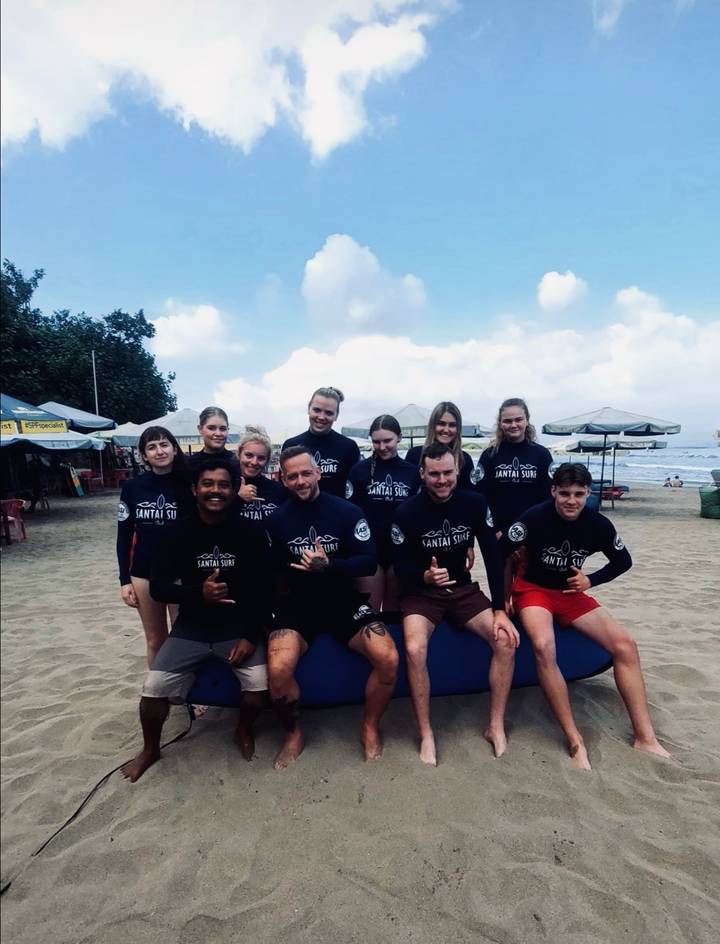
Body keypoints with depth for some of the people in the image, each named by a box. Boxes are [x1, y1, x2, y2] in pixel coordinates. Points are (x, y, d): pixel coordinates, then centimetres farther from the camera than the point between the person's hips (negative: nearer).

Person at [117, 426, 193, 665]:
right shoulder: (132, 487, -1)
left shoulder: (188, 486, -6)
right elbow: (124, 536, 5)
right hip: (144, 574, 2)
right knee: (155, 640, 14)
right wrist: (124, 580, 2)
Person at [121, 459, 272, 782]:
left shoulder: (251, 532, -9)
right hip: (192, 627, 1)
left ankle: (244, 731, 15)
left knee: (259, 683, -20)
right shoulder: (179, 533, -6)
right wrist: (198, 593, -22)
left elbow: (264, 588, -6)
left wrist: (251, 635, -15)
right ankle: (150, 749, 22)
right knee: (154, 688, -11)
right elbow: (157, 588, -5)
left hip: (238, 627, -1)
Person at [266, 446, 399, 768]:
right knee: (278, 669, -27)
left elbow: (369, 563, -8)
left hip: (344, 601, 0)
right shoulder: (276, 520, 1)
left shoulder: (347, 511, -4)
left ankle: (370, 727, 10)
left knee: (388, 658, -21)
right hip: (297, 605, 0)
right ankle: (293, 734, 6)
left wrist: (328, 566, -23)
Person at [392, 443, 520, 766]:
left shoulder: (475, 504, -8)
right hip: (421, 592, -2)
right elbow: (400, 566, -8)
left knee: (506, 640, -18)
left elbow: (493, 557, -6)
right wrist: (425, 576, -31)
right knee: (414, 649, -29)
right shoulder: (407, 512, -14)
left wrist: (500, 611, -13)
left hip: (463, 589, 3)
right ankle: (426, 735, -8)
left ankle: (496, 727, 1)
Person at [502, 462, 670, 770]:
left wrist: (590, 581, -4)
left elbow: (623, 561, 9)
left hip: (571, 593, 5)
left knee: (625, 644, -11)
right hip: (532, 589, -4)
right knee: (544, 647, -33)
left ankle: (645, 737, 1)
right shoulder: (535, 517, -21)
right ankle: (575, 741, -20)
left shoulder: (597, 524, -7)